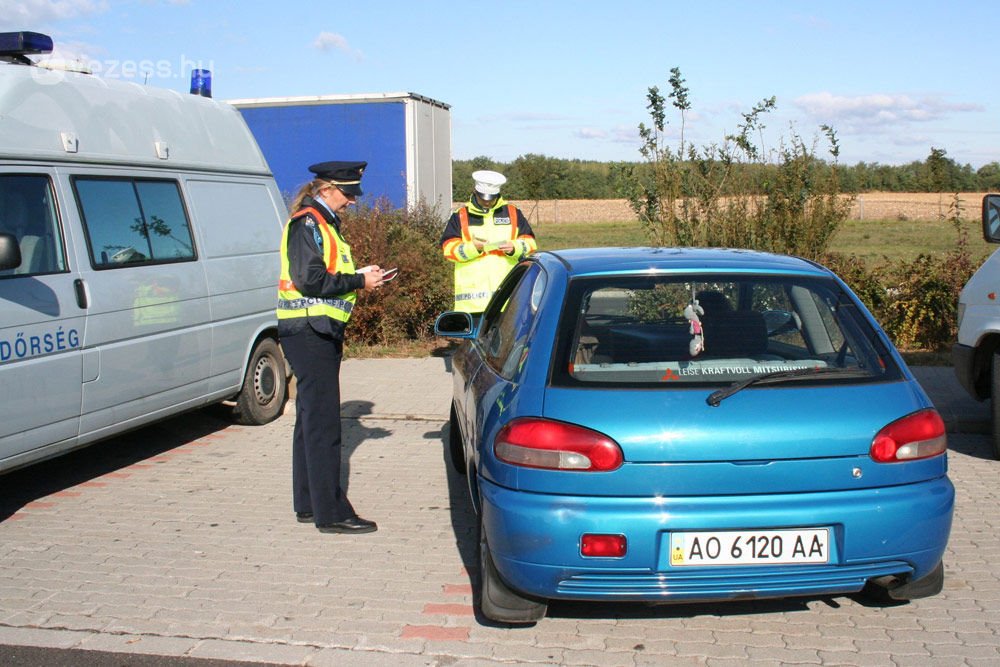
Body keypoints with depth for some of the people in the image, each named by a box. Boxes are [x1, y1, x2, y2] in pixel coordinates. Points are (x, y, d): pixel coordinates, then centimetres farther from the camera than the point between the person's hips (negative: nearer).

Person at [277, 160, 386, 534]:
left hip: (319, 332, 11)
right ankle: (331, 513, -4)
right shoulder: (307, 223, -12)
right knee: (322, 423, -9)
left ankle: (309, 504, 23)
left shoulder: (322, 223, 19)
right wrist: (359, 282, -14)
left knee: (312, 419, 14)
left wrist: (358, 275, 7)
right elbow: (309, 278, -22)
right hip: (309, 331, -11)